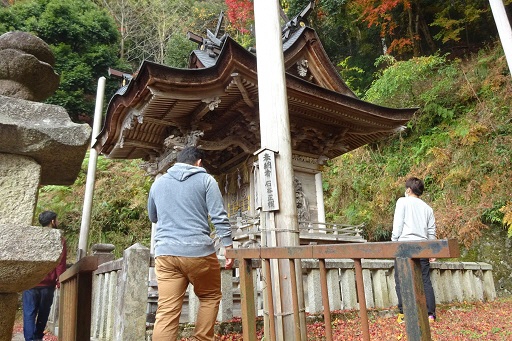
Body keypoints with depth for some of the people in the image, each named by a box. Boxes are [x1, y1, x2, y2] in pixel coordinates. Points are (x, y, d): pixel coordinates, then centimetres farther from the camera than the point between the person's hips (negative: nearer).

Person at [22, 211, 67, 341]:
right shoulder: (59, 240, -3)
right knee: (43, 314, 14)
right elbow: (60, 264, -5)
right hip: (48, 285, -1)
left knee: (29, 314, 1)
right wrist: (60, 282, 2)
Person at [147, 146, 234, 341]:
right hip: (198, 251, -3)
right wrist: (229, 249, -2)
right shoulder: (205, 180, 5)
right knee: (210, 297, 18)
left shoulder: (158, 182, 17)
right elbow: (219, 217, -5)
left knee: (167, 311, 0)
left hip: (165, 253, 3)